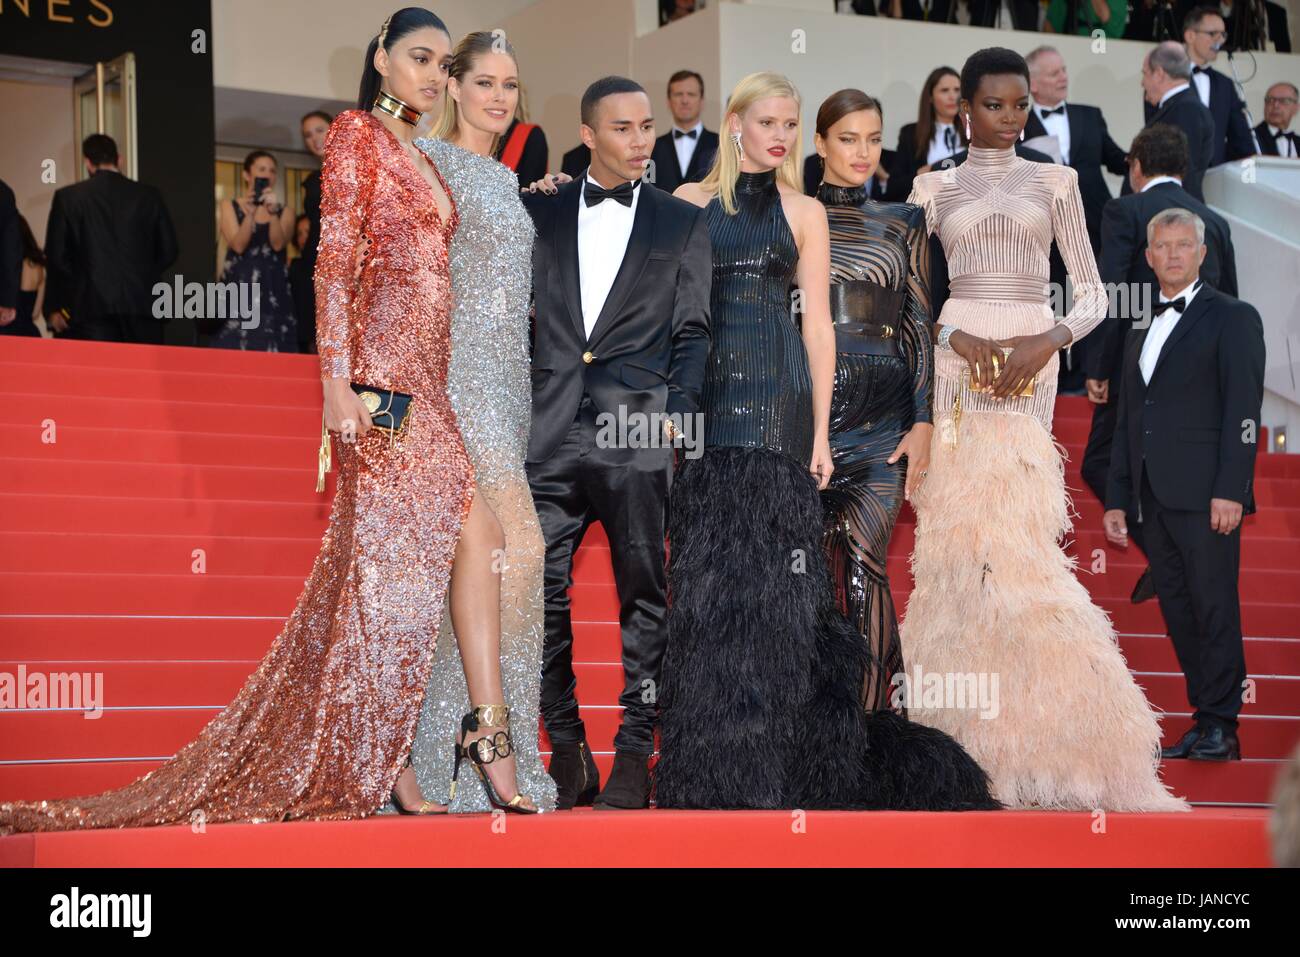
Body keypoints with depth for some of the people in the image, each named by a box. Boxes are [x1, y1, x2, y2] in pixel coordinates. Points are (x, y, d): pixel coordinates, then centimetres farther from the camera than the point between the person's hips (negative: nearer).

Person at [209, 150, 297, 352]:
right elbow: (238, 245, -6)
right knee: (235, 349, -9)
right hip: (239, 289, -1)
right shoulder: (230, 207, 8)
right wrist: (250, 214, -17)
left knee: (272, 351, -8)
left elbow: (278, 244, -6)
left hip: (273, 291, 1)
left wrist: (273, 212, -18)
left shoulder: (284, 211, 12)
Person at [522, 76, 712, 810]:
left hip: (639, 433, -1)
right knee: (541, 590, -4)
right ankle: (568, 755, 6)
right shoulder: (540, 212, 14)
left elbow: (693, 331, 8)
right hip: (553, 431, 1)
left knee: (644, 595, 0)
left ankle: (635, 756, 4)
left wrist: (678, 412, -5)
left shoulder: (683, 222, 12)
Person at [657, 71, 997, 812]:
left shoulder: (803, 213, 9)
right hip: (704, 398, 1)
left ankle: (781, 762, 3)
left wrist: (821, 432, -1)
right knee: (706, 573, 0)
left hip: (777, 402, -1)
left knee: (773, 573, -4)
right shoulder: (692, 203, 9)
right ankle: (712, 759, 7)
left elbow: (817, 324, 5)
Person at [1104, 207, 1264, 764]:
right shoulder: (1142, 331, 21)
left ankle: (1221, 726, -3)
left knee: (1215, 609, -6)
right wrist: (1117, 500, 15)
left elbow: (1243, 410, -8)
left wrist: (1230, 490, -16)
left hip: (1206, 496, -7)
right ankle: (1204, 723, 10)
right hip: (1154, 500, 7)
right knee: (1179, 614, 6)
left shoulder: (1232, 318, 1)